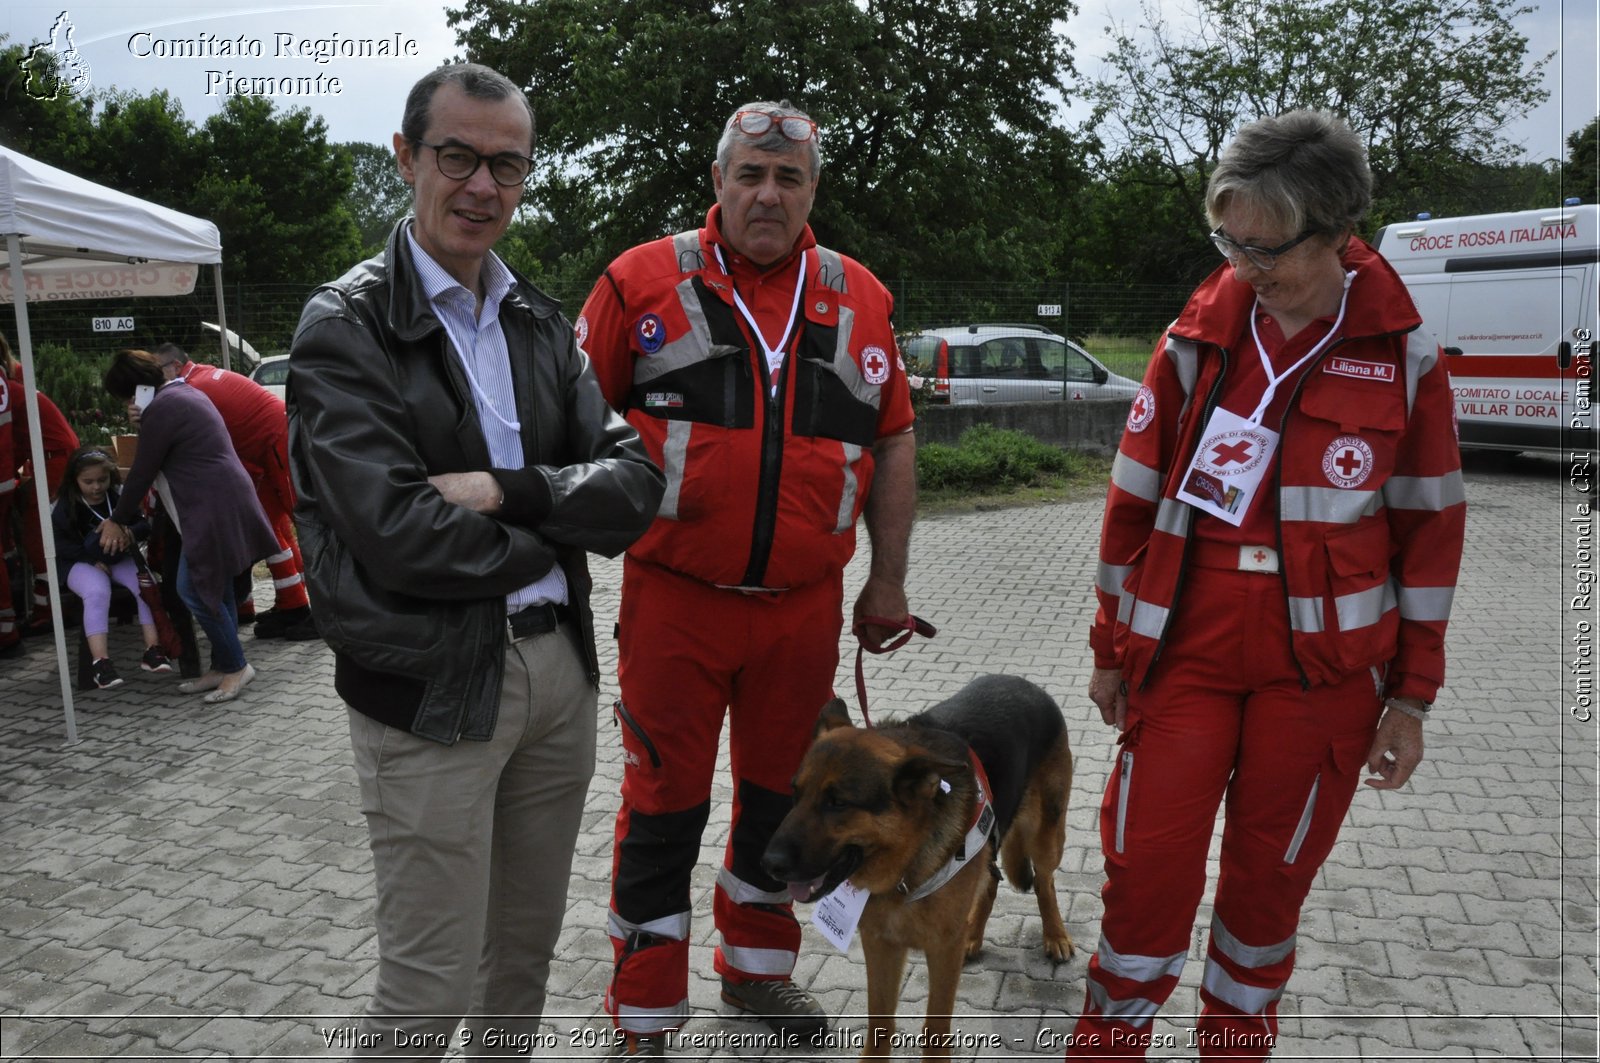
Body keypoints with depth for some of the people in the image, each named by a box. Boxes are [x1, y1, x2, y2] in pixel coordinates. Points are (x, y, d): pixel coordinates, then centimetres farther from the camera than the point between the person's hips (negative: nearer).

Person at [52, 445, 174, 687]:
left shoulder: (120, 496, 1)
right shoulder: (64, 507, -3)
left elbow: (145, 524, 0)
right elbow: (61, 545, -5)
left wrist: (130, 532, -24)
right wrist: (93, 561, -17)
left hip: (120, 558, 2)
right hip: (82, 564, -2)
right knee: (97, 591, -33)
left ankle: (152, 649, -26)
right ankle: (100, 661, -39)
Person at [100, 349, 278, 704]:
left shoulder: (160, 409, -13)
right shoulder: (183, 393, 19)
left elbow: (142, 472, -7)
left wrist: (118, 520, 5)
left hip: (214, 508, -10)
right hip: (224, 501, 10)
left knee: (193, 589, -7)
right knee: (215, 587, 12)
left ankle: (235, 667, 0)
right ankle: (223, 667, 17)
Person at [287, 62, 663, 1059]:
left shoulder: (543, 324, 10)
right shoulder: (346, 327, -8)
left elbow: (636, 486, 0)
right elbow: (397, 536, -19)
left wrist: (507, 493, -16)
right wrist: (557, 529, -6)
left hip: (561, 667, 6)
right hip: (431, 690, -6)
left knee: (527, 947, 20)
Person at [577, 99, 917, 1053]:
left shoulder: (860, 299, 7)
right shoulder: (643, 282, -2)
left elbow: (894, 440, 11)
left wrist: (889, 580, 10)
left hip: (806, 605, 3)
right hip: (676, 597, -3)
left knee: (781, 790, 17)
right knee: (665, 807, 6)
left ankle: (757, 964, 40)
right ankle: (644, 1017, 24)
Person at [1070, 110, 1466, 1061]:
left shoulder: (1403, 353, -2)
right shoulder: (1200, 336, 1)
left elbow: (1430, 527, 3)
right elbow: (1136, 498, 5)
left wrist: (1412, 697, 4)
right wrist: (1111, 648, 9)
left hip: (1323, 664, 0)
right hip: (1186, 648, 1)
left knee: (1271, 877, 12)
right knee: (1147, 867, 0)